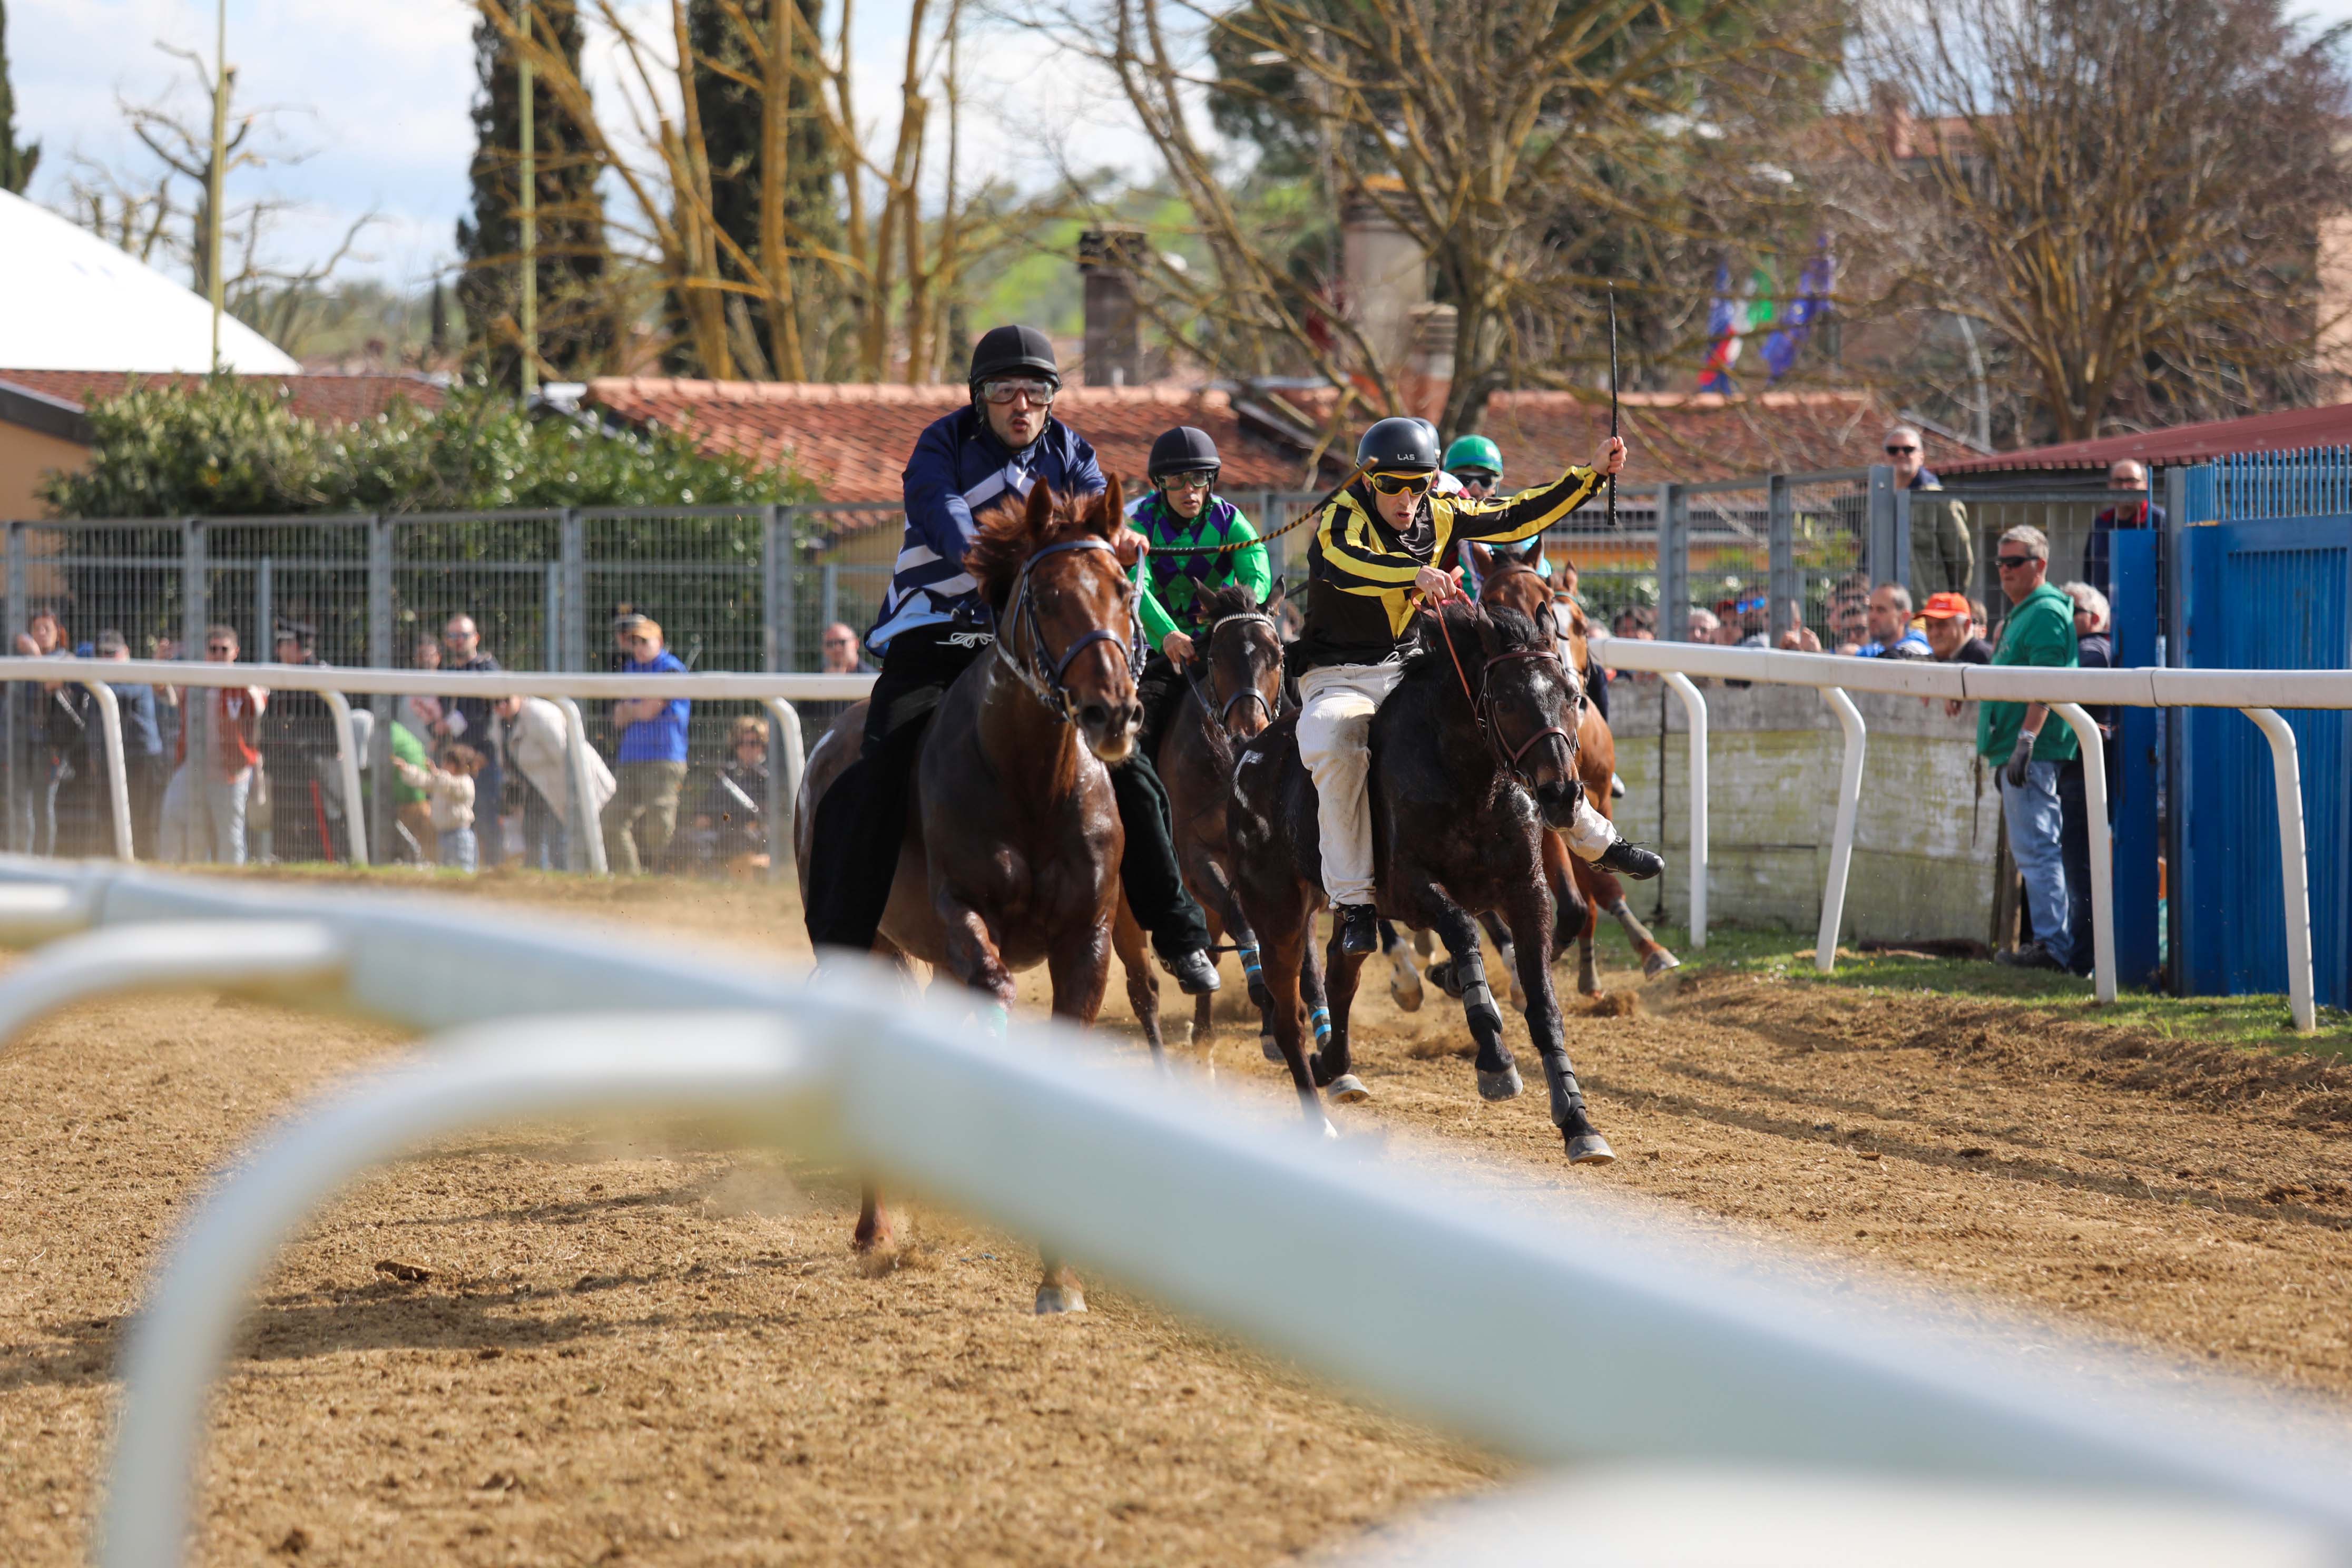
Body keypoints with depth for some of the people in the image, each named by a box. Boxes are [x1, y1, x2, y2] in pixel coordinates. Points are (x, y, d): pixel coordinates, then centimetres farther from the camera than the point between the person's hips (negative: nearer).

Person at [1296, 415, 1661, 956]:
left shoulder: (1438, 517, 3)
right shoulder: (1343, 516, -17)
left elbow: (1518, 517, 11)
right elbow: (1344, 563, -40)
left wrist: (1592, 475, 5)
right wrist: (1416, 574, -57)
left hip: (1409, 669, 6)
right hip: (1338, 680, -6)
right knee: (1335, 751, -38)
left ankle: (1595, 840, 25)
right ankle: (1354, 902, -32)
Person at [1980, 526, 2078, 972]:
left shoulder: (2047, 613, -11)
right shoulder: (2022, 614, 21)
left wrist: (2026, 739, -26)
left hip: (2034, 752, -11)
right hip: (2016, 752, 11)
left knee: (2035, 849, -12)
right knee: (2034, 850, 12)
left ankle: (2053, 944, -13)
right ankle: (2052, 941, 15)